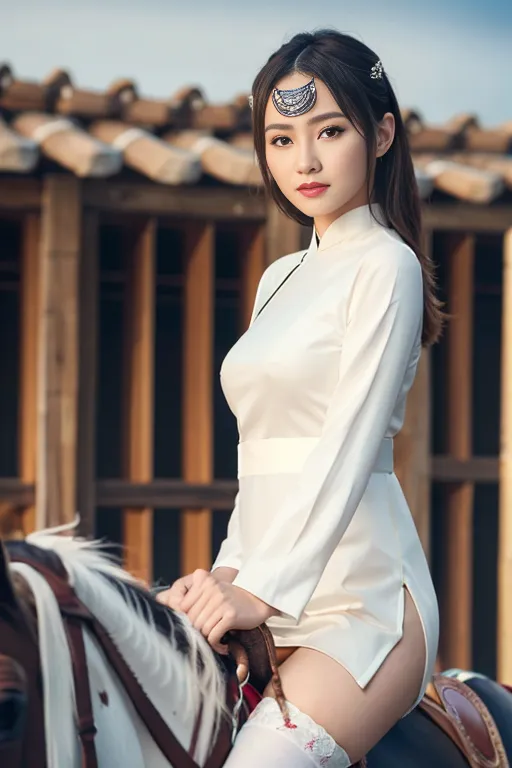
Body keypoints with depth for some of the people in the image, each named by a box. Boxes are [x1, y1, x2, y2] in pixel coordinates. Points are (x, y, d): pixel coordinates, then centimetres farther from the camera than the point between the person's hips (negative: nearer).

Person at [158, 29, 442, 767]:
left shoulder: (386, 265, -4)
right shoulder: (281, 279, 21)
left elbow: (347, 448, -14)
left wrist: (264, 591, -21)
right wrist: (231, 572, 5)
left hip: (356, 592, -8)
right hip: (273, 595, 8)